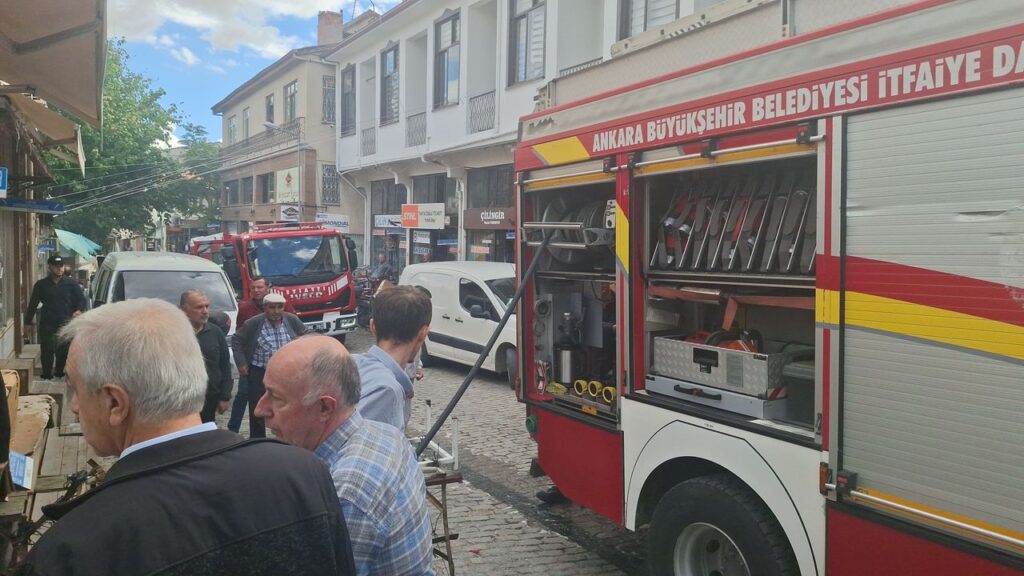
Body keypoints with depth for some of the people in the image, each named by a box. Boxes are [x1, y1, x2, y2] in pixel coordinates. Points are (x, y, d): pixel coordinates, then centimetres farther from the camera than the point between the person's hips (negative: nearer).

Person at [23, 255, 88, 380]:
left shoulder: (71, 284, 8)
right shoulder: (41, 285, 9)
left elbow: (82, 300, 8)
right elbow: (33, 305, 14)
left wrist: (79, 310, -14)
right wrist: (28, 323, 12)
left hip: (67, 324, 0)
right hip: (48, 324, 0)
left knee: (64, 351, 2)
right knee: (47, 350, -7)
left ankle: (59, 372, 18)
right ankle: (47, 373, 3)